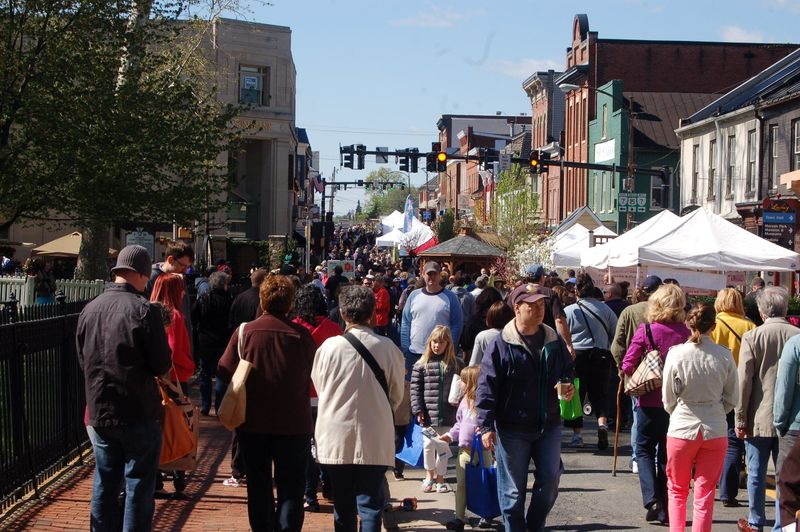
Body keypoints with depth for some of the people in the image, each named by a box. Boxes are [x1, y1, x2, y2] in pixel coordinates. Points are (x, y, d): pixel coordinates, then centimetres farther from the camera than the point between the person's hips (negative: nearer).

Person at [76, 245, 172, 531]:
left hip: (99, 412, 5)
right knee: (139, 486, 4)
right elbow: (162, 365, -12)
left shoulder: (89, 310, 1)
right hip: (139, 413, -5)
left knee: (104, 485, 14)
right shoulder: (144, 310, -16)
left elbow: (83, 362, 11)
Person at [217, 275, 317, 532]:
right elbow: (315, 376, 0)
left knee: (259, 485, 15)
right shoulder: (302, 335, -13)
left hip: (252, 423, 1)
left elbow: (224, 371, -7)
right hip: (293, 424, -1)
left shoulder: (245, 331, -12)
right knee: (290, 487, 9)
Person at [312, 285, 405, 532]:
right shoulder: (387, 347, -8)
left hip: (336, 439, 1)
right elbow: (397, 394, 4)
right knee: (371, 504, 4)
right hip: (375, 440, -1)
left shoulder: (329, 346, -8)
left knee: (343, 504, 13)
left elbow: (319, 386, 6)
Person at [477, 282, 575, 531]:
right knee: (513, 489, 4)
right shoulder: (502, 345, -9)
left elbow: (569, 369, 20)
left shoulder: (554, 342, 4)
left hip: (548, 425, 4)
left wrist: (568, 385, -4)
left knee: (550, 480, 7)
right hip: (512, 429, -4)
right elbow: (487, 388, -10)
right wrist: (486, 425, -15)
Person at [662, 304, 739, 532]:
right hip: (716, 430, 1)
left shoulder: (677, 353, -10)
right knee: (705, 495, 8)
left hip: (682, 428, -1)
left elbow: (668, 398, -1)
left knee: (677, 490, 17)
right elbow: (732, 398, 2)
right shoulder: (724, 355, -7)